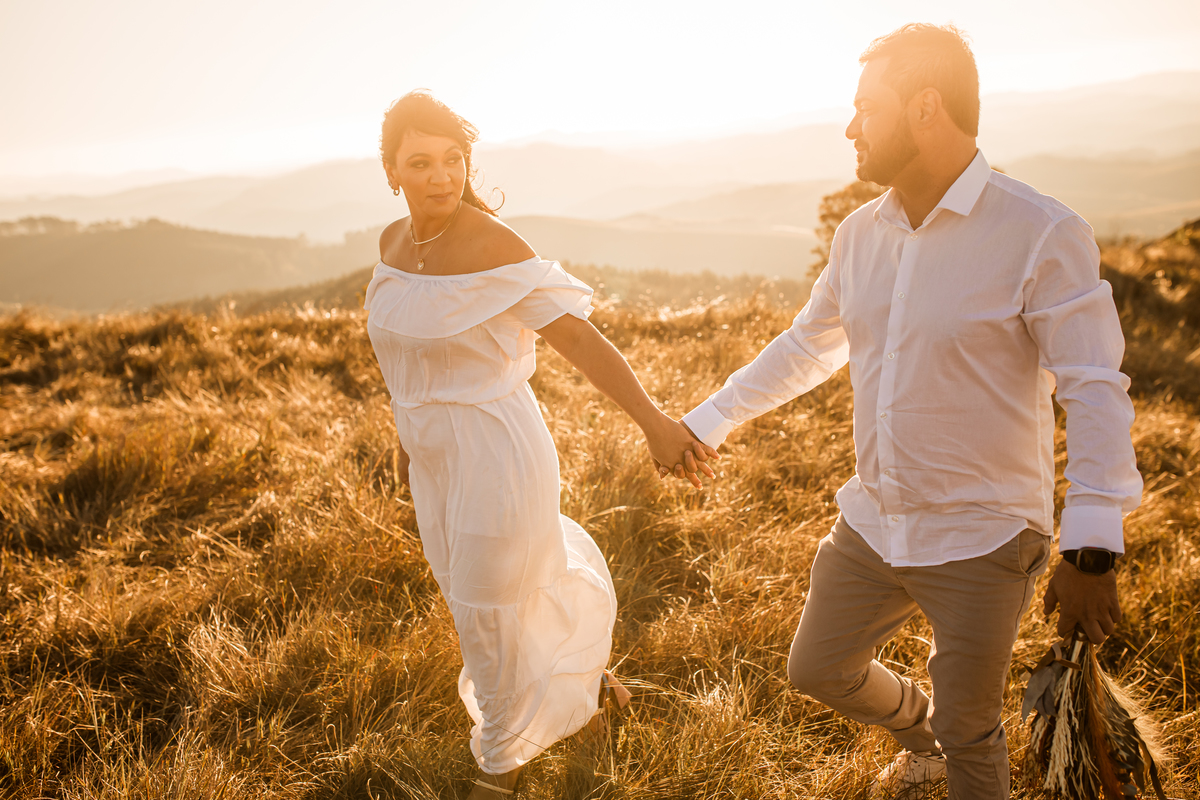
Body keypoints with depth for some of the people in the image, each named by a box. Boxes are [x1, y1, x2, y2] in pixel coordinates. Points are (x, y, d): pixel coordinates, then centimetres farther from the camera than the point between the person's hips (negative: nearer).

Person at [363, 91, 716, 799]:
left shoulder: (494, 247, -20)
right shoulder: (396, 241, 1)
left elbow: (579, 337, -27)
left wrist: (653, 421, -39)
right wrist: (410, 433, 23)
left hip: (496, 452, -7)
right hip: (436, 458, 7)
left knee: (488, 612, 9)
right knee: (472, 589, 23)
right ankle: (583, 677, 50)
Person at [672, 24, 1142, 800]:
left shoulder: (1042, 233, -17)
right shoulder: (861, 234, 2)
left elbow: (1096, 393, -18)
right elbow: (807, 347, 15)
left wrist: (1092, 550, -23)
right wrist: (707, 422, 18)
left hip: (982, 539, -6)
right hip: (871, 523, 6)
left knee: (968, 734, 8)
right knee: (819, 670, 21)